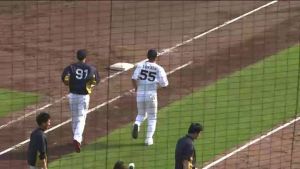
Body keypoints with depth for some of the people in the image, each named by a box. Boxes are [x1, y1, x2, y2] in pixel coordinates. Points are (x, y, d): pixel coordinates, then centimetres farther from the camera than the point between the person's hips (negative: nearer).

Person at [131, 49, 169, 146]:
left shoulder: (140, 65, 1)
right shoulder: (159, 69, -3)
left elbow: (134, 78, -10)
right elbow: (164, 84, -7)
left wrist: (136, 89, 6)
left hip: (140, 94, 2)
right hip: (151, 94, -2)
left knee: (141, 114, 23)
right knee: (152, 118, 15)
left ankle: (137, 124, -10)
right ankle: (149, 139, 8)